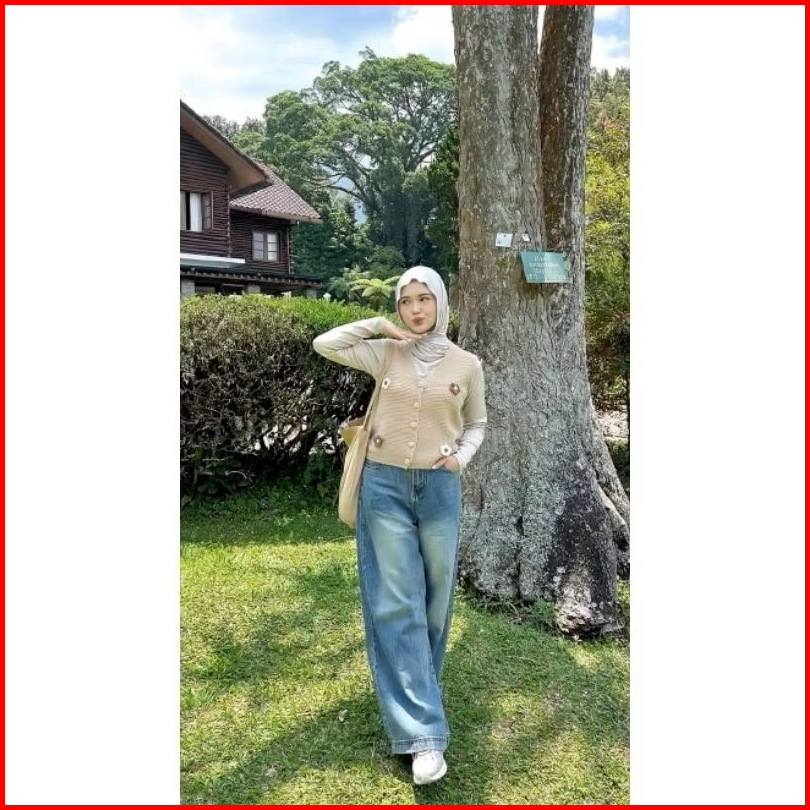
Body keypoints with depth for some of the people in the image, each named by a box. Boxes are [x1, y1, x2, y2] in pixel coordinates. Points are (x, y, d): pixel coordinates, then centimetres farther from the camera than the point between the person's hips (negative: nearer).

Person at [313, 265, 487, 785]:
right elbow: (325, 344, -7)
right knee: (396, 604, -5)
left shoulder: (466, 364, 3)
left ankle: (414, 693, 35)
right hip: (385, 485, -1)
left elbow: (476, 424, 12)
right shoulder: (385, 354, 1)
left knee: (434, 599, 11)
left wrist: (462, 456, -6)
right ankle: (424, 733, -1)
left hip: (439, 489, 1)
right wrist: (380, 326, -6)